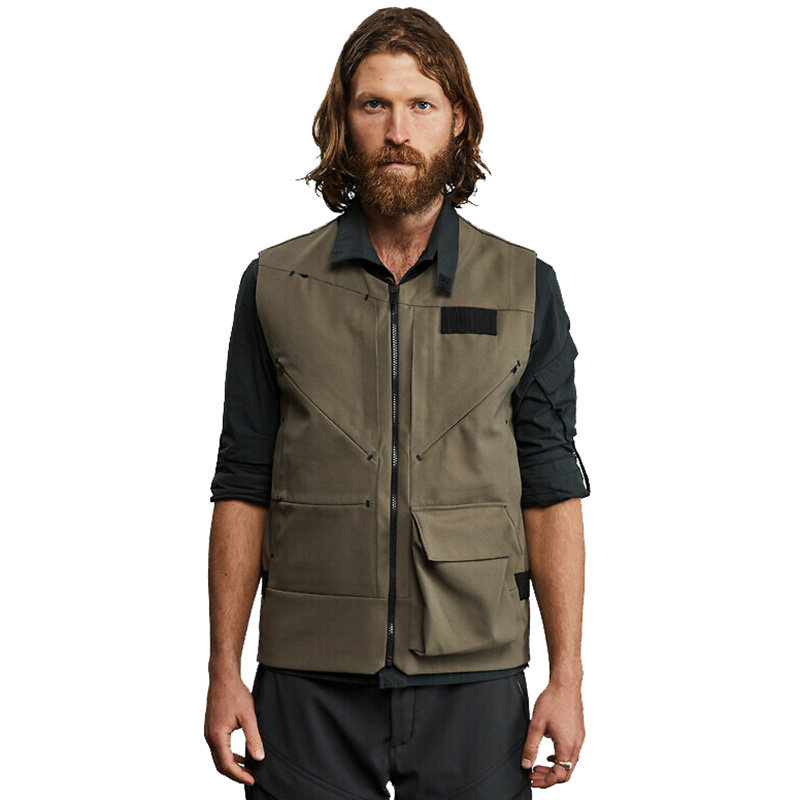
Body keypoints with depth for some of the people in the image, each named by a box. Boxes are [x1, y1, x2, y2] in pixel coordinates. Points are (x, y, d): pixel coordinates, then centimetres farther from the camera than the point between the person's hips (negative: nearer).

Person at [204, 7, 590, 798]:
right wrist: (224, 671, 0)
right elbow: (242, 488, 5)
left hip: (473, 680, 0)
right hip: (310, 681, 0)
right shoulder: (275, 285, 5)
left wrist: (567, 676, -2)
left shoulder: (526, 288, 4)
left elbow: (551, 491, 4)